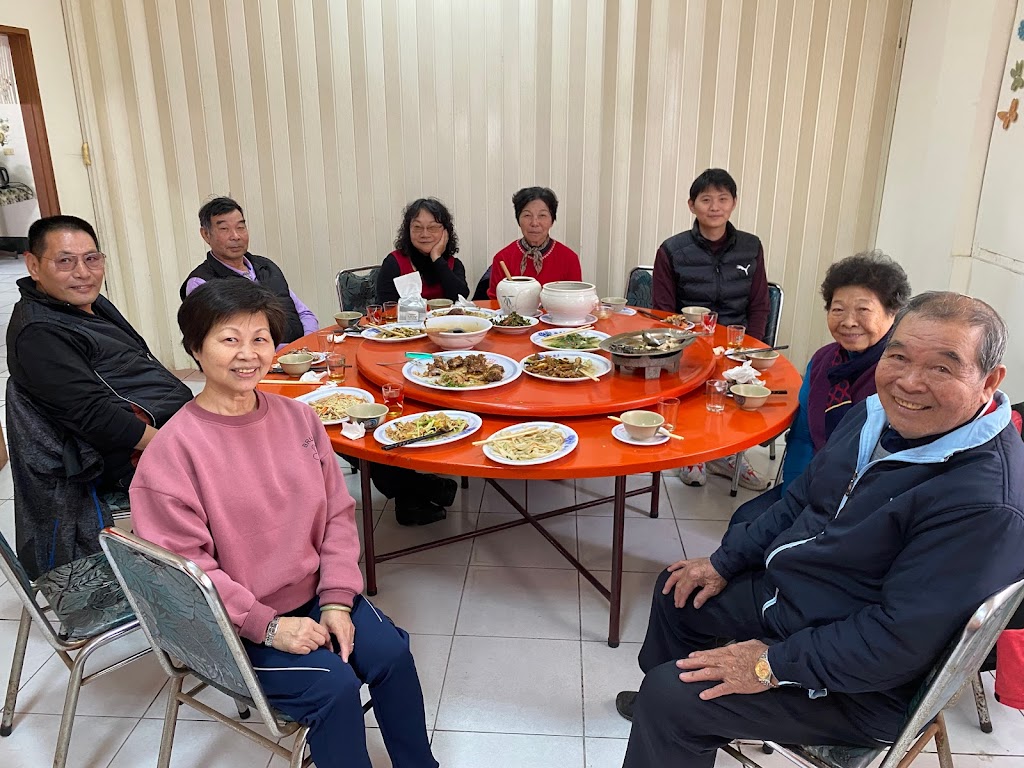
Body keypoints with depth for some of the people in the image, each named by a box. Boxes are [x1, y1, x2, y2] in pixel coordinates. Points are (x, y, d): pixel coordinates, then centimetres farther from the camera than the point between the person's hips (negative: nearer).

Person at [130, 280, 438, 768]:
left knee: (392, 654, -12)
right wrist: (268, 626, -18)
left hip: (315, 595, 5)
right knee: (335, 685, -20)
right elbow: (184, 565, -16)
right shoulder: (173, 450, -16)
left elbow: (338, 514, 2)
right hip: (237, 624, -4)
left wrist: (337, 599, -8)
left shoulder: (297, 417, -1)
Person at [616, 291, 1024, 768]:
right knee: (677, 589, 22)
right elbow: (802, 498, 9)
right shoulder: (879, 414, -3)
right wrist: (724, 562, 8)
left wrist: (775, 665, -25)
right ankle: (658, 707, 47)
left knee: (671, 696, -17)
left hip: (859, 687, -9)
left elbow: (901, 639, -30)